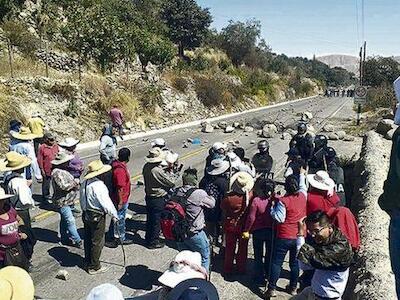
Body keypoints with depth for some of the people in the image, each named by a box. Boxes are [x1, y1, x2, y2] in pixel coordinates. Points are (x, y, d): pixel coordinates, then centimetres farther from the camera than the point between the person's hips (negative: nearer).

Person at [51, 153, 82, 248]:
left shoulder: (63, 171, 9)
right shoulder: (57, 173, -22)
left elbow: (70, 182, 22)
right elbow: (63, 186, -30)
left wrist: (76, 184, 1)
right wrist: (75, 183, -17)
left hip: (68, 201, 10)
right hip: (62, 202, -10)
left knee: (65, 220, 20)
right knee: (70, 221, -6)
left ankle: (64, 238, 32)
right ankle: (78, 241, 0)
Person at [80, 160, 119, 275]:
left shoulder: (85, 182, 2)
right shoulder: (99, 185, -25)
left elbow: (82, 199, 12)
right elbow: (106, 203, -23)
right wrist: (115, 215, -11)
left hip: (86, 214, 9)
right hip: (97, 217, -9)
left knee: (88, 240, 21)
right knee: (97, 242, 6)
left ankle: (88, 263, 37)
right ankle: (94, 267, 18)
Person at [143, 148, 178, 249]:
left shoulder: (146, 166, -4)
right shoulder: (157, 171, -30)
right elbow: (172, 182, -23)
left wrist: (165, 171, 2)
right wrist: (173, 172, -7)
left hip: (148, 196, 8)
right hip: (158, 200, -8)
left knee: (150, 218, 23)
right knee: (156, 221, 8)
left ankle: (148, 238, 39)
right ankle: (153, 242, 23)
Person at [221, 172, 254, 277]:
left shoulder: (228, 198, -30)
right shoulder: (250, 195, -24)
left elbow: (222, 207, -11)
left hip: (230, 226, -1)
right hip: (244, 226, 1)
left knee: (230, 249, 18)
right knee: (243, 248, 21)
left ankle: (228, 270, 31)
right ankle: (241, 269, 36)